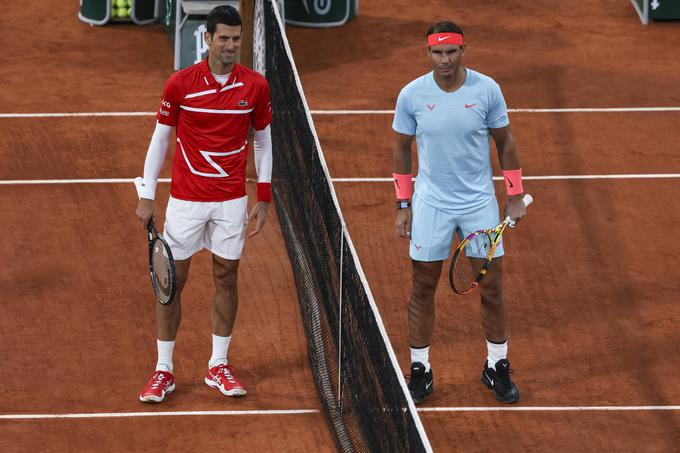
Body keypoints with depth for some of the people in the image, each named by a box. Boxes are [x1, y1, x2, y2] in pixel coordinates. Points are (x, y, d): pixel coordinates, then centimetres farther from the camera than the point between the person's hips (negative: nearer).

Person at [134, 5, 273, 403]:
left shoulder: (255, 86, -3)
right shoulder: (180, 84, -8)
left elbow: (263, 141, 8)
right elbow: (160, 138, 0)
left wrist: (264, 198, 5)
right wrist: (146, 197, -2)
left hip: (232, 201, 2)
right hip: (186, 200, -2)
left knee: (226, 278, 8)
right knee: (173, 282, 2)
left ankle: (219, 366, 21)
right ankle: (164, 371, 10)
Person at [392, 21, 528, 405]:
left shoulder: (487, 89, -9)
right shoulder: (412, 95, -8)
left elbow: (505, 142, 3)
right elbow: (402, 148, 5)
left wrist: (515, 196, 4)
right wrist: (403, 205, 4)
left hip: (480, 202, 0)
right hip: (430, 204, 0)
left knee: (492, 287, 3)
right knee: (424, 287, 5)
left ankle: (497, 367, 19)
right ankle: (420, 370, 17)